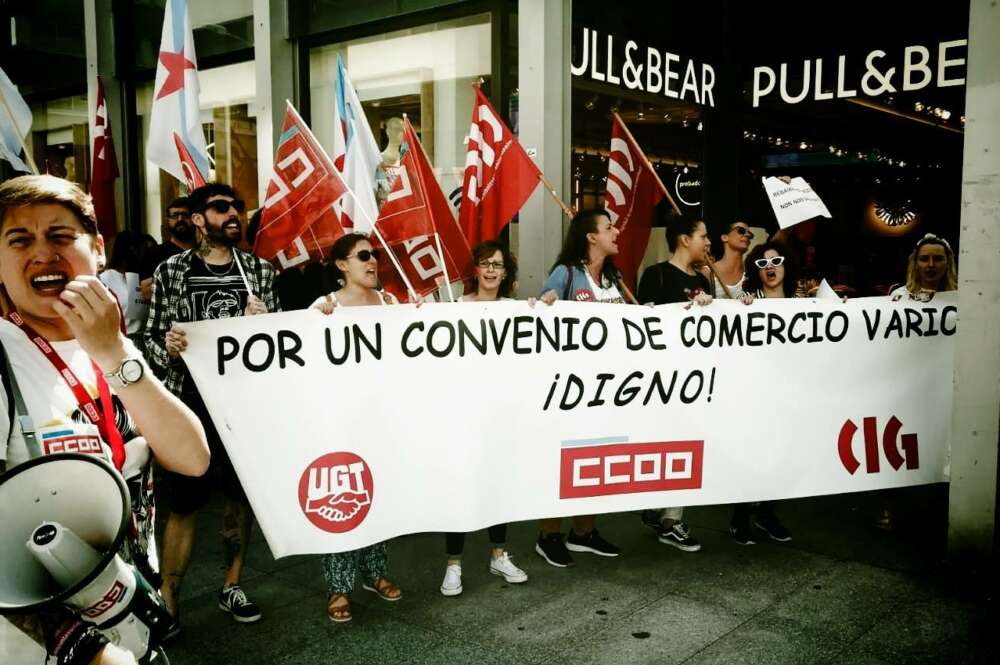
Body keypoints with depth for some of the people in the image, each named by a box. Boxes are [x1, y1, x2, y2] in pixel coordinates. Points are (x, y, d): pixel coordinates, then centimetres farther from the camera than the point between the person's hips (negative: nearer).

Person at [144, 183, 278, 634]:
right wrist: (166, 347, -20)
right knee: (183, 503, 2)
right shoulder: (171, 271, 0)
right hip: (190, 403, -2)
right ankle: (167, 600, 15)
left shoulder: (259, 269, 6)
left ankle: (231, 587, 29)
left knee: (241, 495, 12)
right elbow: (152, 336, 2)